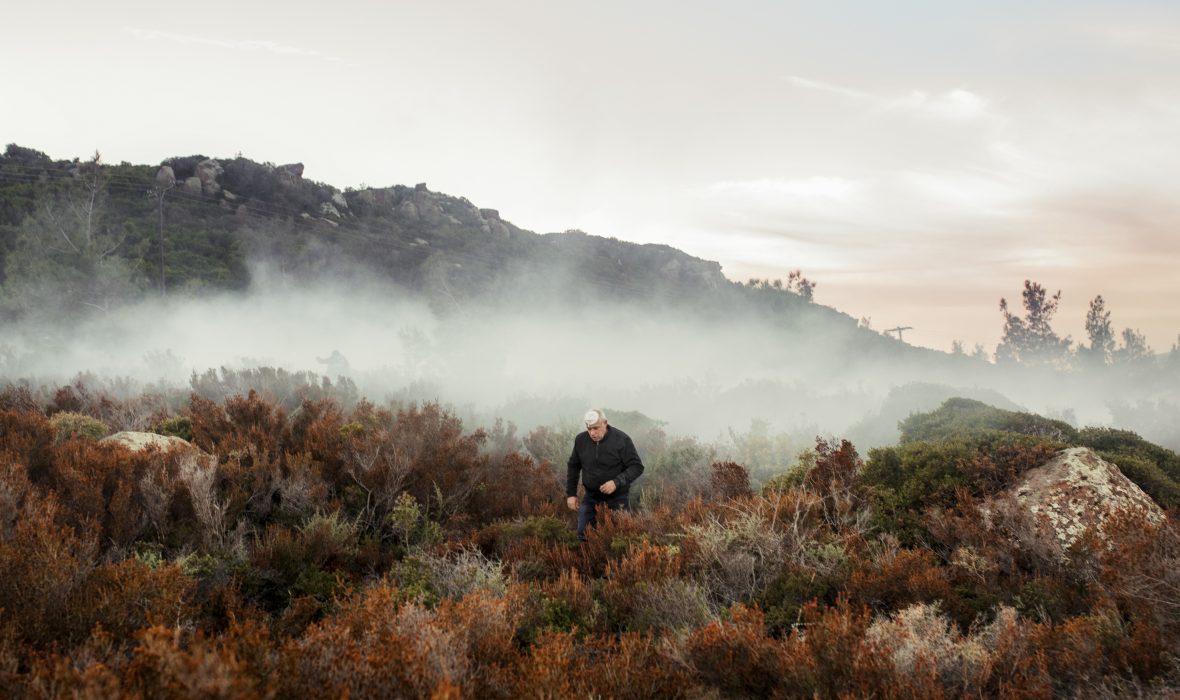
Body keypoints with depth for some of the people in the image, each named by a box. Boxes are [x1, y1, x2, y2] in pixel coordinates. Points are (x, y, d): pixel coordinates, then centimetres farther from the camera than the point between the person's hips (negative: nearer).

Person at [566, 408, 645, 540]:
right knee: (583, 536, 5)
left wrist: (617, 482, -26)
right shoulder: (581, 440, -2)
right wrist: (571, 494, 6)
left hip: (617, 499, -4)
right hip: (591, 498, 4)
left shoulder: (621, 439, -15)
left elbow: (637, 466, -13)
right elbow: (573, 467, 12)